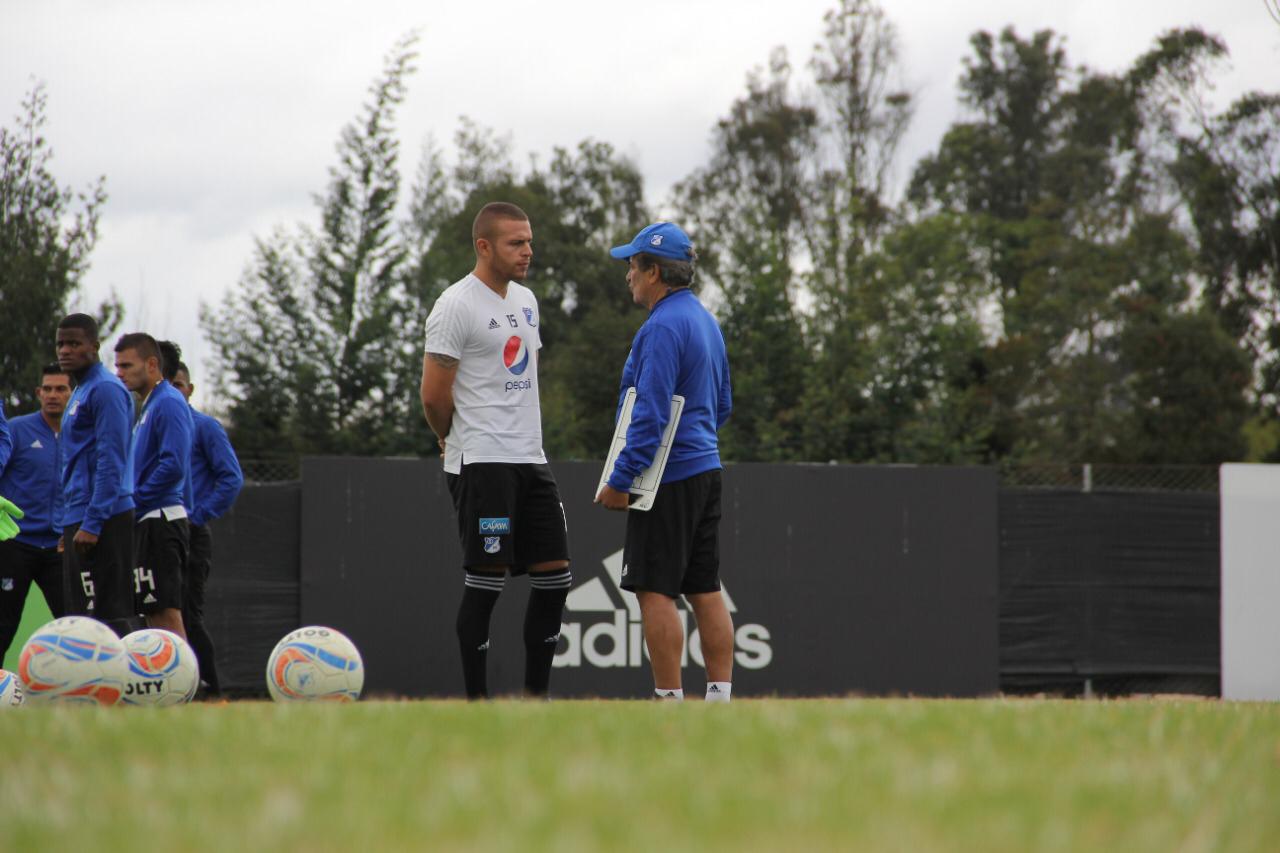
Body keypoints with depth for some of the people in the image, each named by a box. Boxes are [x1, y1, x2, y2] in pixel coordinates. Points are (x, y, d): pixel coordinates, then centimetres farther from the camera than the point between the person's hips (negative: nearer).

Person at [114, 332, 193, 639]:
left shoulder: (168, 403, -11)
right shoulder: (148, 405, 20)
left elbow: (174, 466, -21)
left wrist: (135, 499, -14)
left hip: (160, 519, -10)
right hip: (148, 521, 10)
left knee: (166, 615, -12)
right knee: (157, 615, 9)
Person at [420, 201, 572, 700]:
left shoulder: (525, 301, 16)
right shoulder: (456, 306, -11)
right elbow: (434, 396, -11)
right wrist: (458, 442, 4)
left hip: (530, 458, 8)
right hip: (481, 464, -8)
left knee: (554, 576, 6)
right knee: (485, 580, -7)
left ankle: (535, 696, 14)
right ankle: (476, 703, -1)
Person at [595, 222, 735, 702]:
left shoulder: (662, 328, -15)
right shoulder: (706, 321, 15)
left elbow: (650, 414, -20)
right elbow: (722, 405, 23)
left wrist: (619, 481, -18)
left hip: (667, 479, -10)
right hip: (706, 468, 10)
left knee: (654, 591, -7)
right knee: (705, 591, 9)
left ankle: (670, 700, -10)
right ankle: (719, 699, 7)